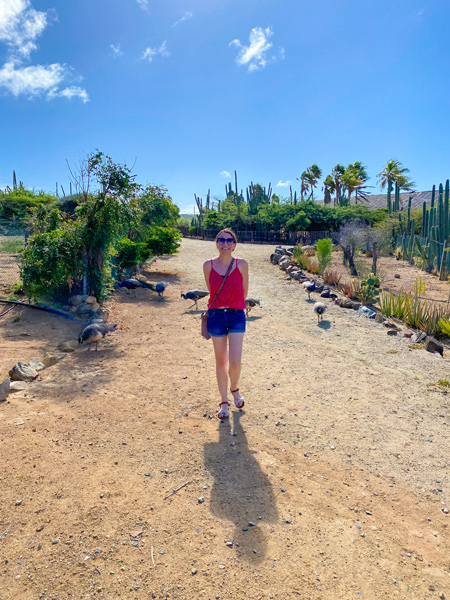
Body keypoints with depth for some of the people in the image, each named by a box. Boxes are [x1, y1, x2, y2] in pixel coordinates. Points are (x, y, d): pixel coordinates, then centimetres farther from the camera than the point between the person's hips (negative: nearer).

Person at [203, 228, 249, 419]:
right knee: (221, 361, 10)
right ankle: (224, 402, 25)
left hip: (236, 315, -1)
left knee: (235, 362, -8)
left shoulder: (242, 264, -5)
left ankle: (234, 389, 26)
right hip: (216, 315, 1)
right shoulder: (208, 265, -2)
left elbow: (244, 290, 7)